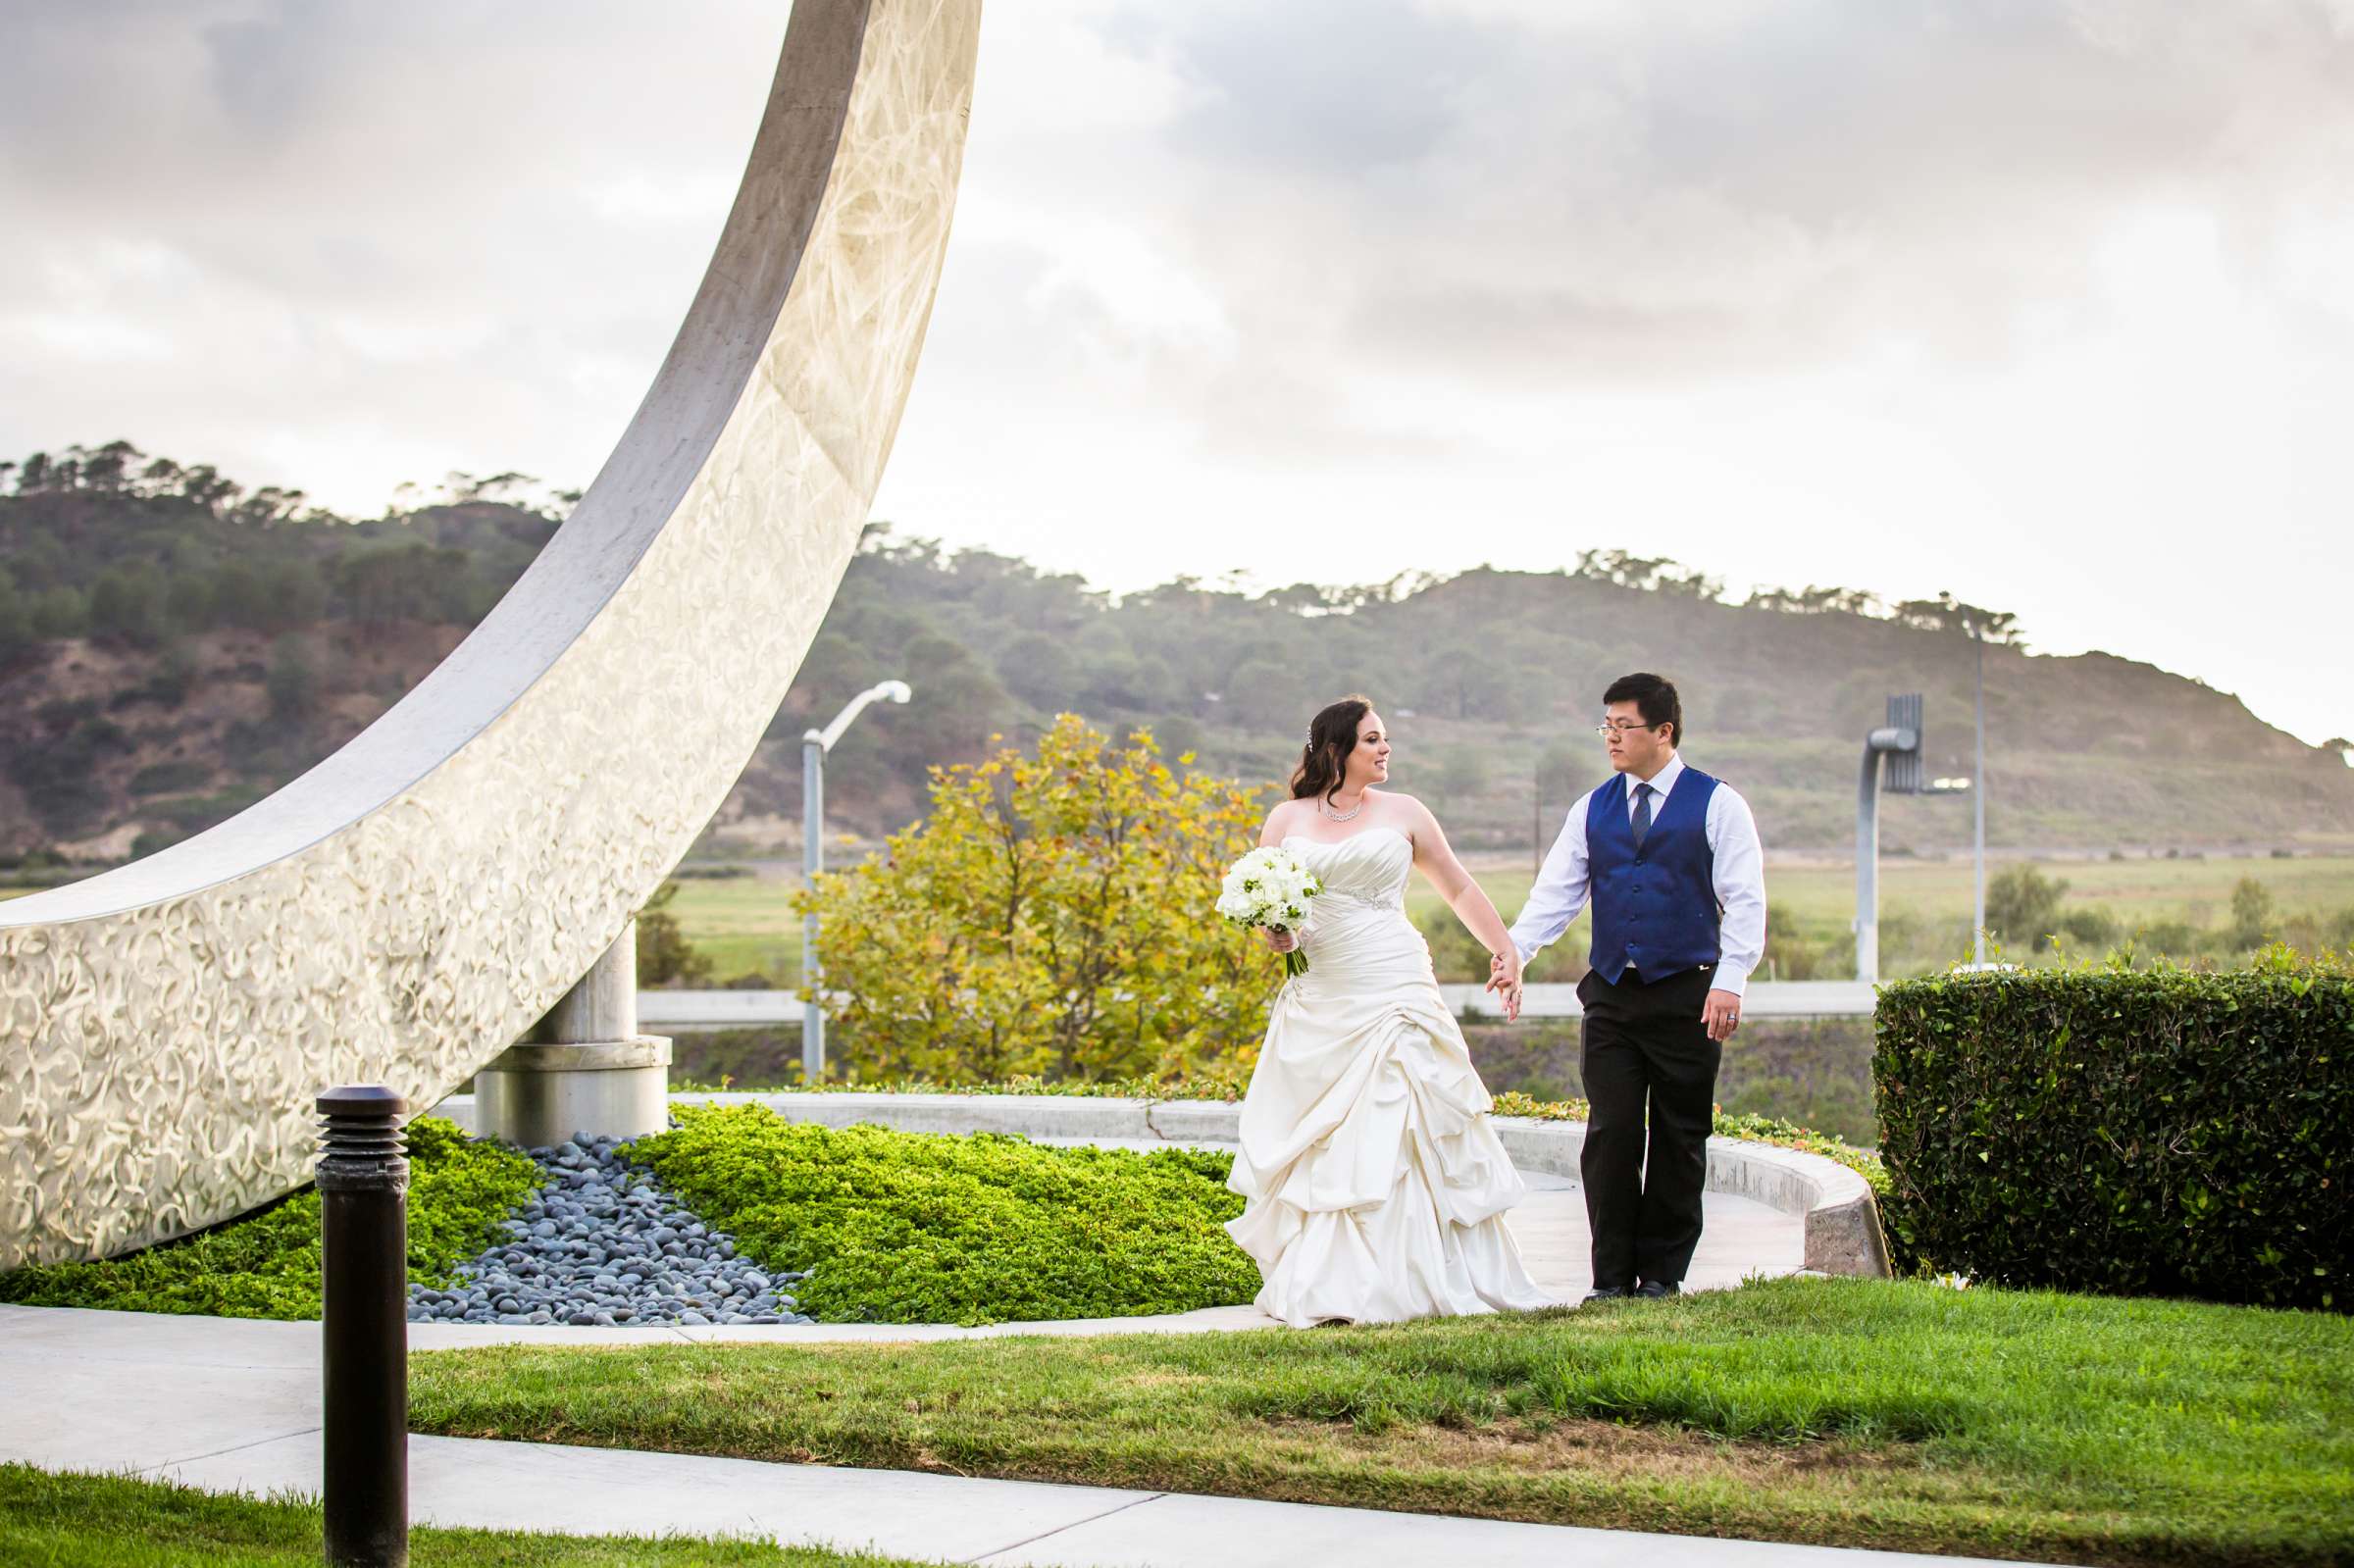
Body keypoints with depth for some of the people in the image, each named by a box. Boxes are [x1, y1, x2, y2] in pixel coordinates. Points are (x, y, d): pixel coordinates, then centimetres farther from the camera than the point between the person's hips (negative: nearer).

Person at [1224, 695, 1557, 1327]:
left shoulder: (1403, 813, 7)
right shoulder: (1287, 820, 9)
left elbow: (1459, 888, 15)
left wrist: (1505, 948, 9)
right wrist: (1272, 934, -8)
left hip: (1393, 990, -2)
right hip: (1316, 1002, 2)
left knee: (1391, 1140, -7)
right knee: (1317, 1145, 1)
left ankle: (1400, 1280, -3)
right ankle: (1320, 1286, 6)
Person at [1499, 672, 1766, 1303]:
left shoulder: (1718, 805, 1)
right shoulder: (1592, 809, 12)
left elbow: (1744, 900, -4)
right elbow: (1556, 892, 7)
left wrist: (1729, 980, -15)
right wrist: (1514, 951, -8)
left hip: (1686, 994, -3)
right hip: (1611, 996, 3)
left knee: (1678, 1140, 3)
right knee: (1611, 1134, -2)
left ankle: (1662, 1272, 13)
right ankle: (1612, 1275, 4)